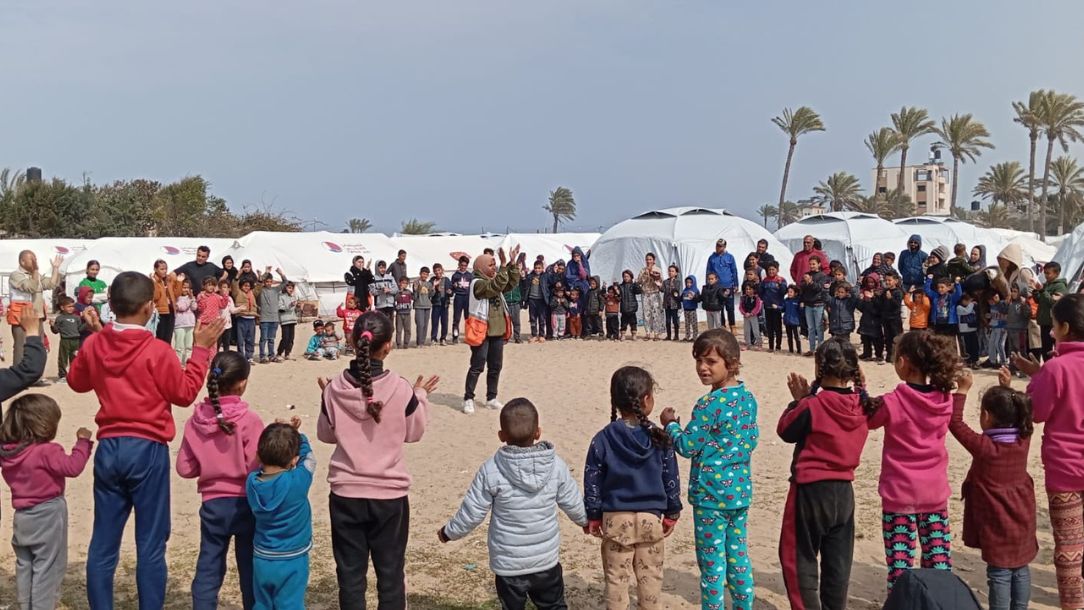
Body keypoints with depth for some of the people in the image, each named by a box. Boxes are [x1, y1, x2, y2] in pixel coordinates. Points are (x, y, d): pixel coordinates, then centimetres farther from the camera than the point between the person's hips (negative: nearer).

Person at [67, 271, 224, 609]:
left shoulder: (93, 345, 2)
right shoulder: (157, 350, -13)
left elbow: (76, 382, 20)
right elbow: (185, 393, -3)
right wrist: (201, 349, 1)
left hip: (108, 448, 5)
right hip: (147, 450, -5)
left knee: (103, 542, 10)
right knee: (150, 545, 3)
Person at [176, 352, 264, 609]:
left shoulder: (195, 420, -4)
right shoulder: (249, 420, -18)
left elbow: (185, 468, 1)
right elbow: (257, 469, -19)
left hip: (212, 505, 3)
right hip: (245, 504, -3)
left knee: (207, 569, 11)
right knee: (251, 569, 10)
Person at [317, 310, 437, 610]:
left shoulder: (334, 389, -9)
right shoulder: (401, 389, -15)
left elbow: (326, 434, 6)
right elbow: (414, 433, 1)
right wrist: (421, 396, 14)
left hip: (345, 494, 1)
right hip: (390, 495, -1)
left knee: (350, 573, 14)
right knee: (391, 572, 14)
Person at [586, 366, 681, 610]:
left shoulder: (603, 439, -8)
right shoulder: (659, 439, -7)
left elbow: (592, 481, -4)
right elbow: (671, 479, -1)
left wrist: (593, 516, 6)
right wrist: (672, 513, 11)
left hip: (616, 519, 0)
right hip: (651, 518, 1)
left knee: (617, 577, 9)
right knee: (650, 576, 12)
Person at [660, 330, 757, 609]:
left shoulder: (710, 404, -20)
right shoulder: (748, 397, 4)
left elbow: (687, 446, -14)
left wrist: (670, 424, 2)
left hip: (711, 493, -8)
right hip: (740, 490, 8)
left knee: (712, 561, 4)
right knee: (739, 556, 17)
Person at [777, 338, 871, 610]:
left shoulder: (812, 405, -19)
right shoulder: (861, 403, -2)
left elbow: (786, 430, -5)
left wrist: (799, 399, 3)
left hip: (811, 489, -6)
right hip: (844, 490, 6)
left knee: (799, 556, 7)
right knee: (838, 560, 14)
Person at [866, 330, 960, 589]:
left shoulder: (892, 403, -17)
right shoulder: (945, 400, -4)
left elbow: (868, 419, 1)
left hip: (900, 495, -4)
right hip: (935, 494, 4)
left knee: (900, 565, 1)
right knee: (939, 562, 11)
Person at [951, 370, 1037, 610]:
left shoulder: (983, 446, -21)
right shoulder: (1023, 440, -5)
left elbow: (955, 422, -18)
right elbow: (1019, 415, 15)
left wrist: (962, 390, -14)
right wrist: (1008, 388, 16)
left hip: (997, 525, -6)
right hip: (1022, 522, 6)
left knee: (1000, 574, 1)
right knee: (1020, 570, 16)